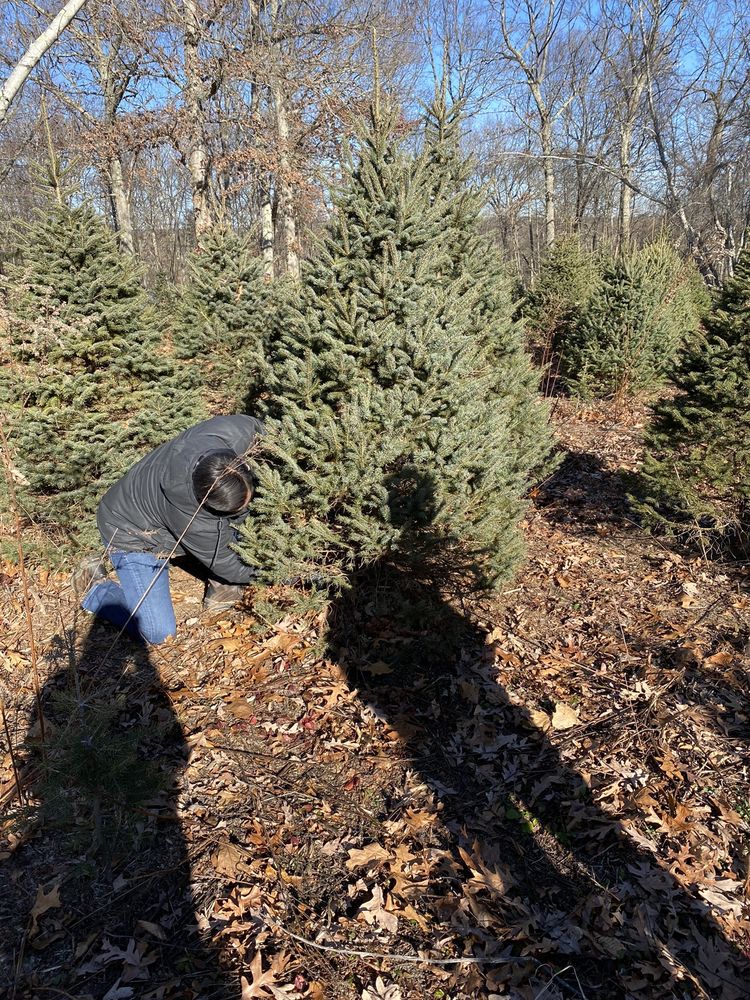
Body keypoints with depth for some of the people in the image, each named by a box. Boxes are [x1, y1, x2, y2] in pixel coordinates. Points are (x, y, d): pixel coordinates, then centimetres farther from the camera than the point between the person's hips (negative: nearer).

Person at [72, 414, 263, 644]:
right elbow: (218, 558, -21)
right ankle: (94, 588, 12)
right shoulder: (193, 521, -41)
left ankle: (220, 586, 3)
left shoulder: (228, 434, -32)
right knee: (158, 632, -9)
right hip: (132, 534, -7)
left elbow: (249, 423, -7)